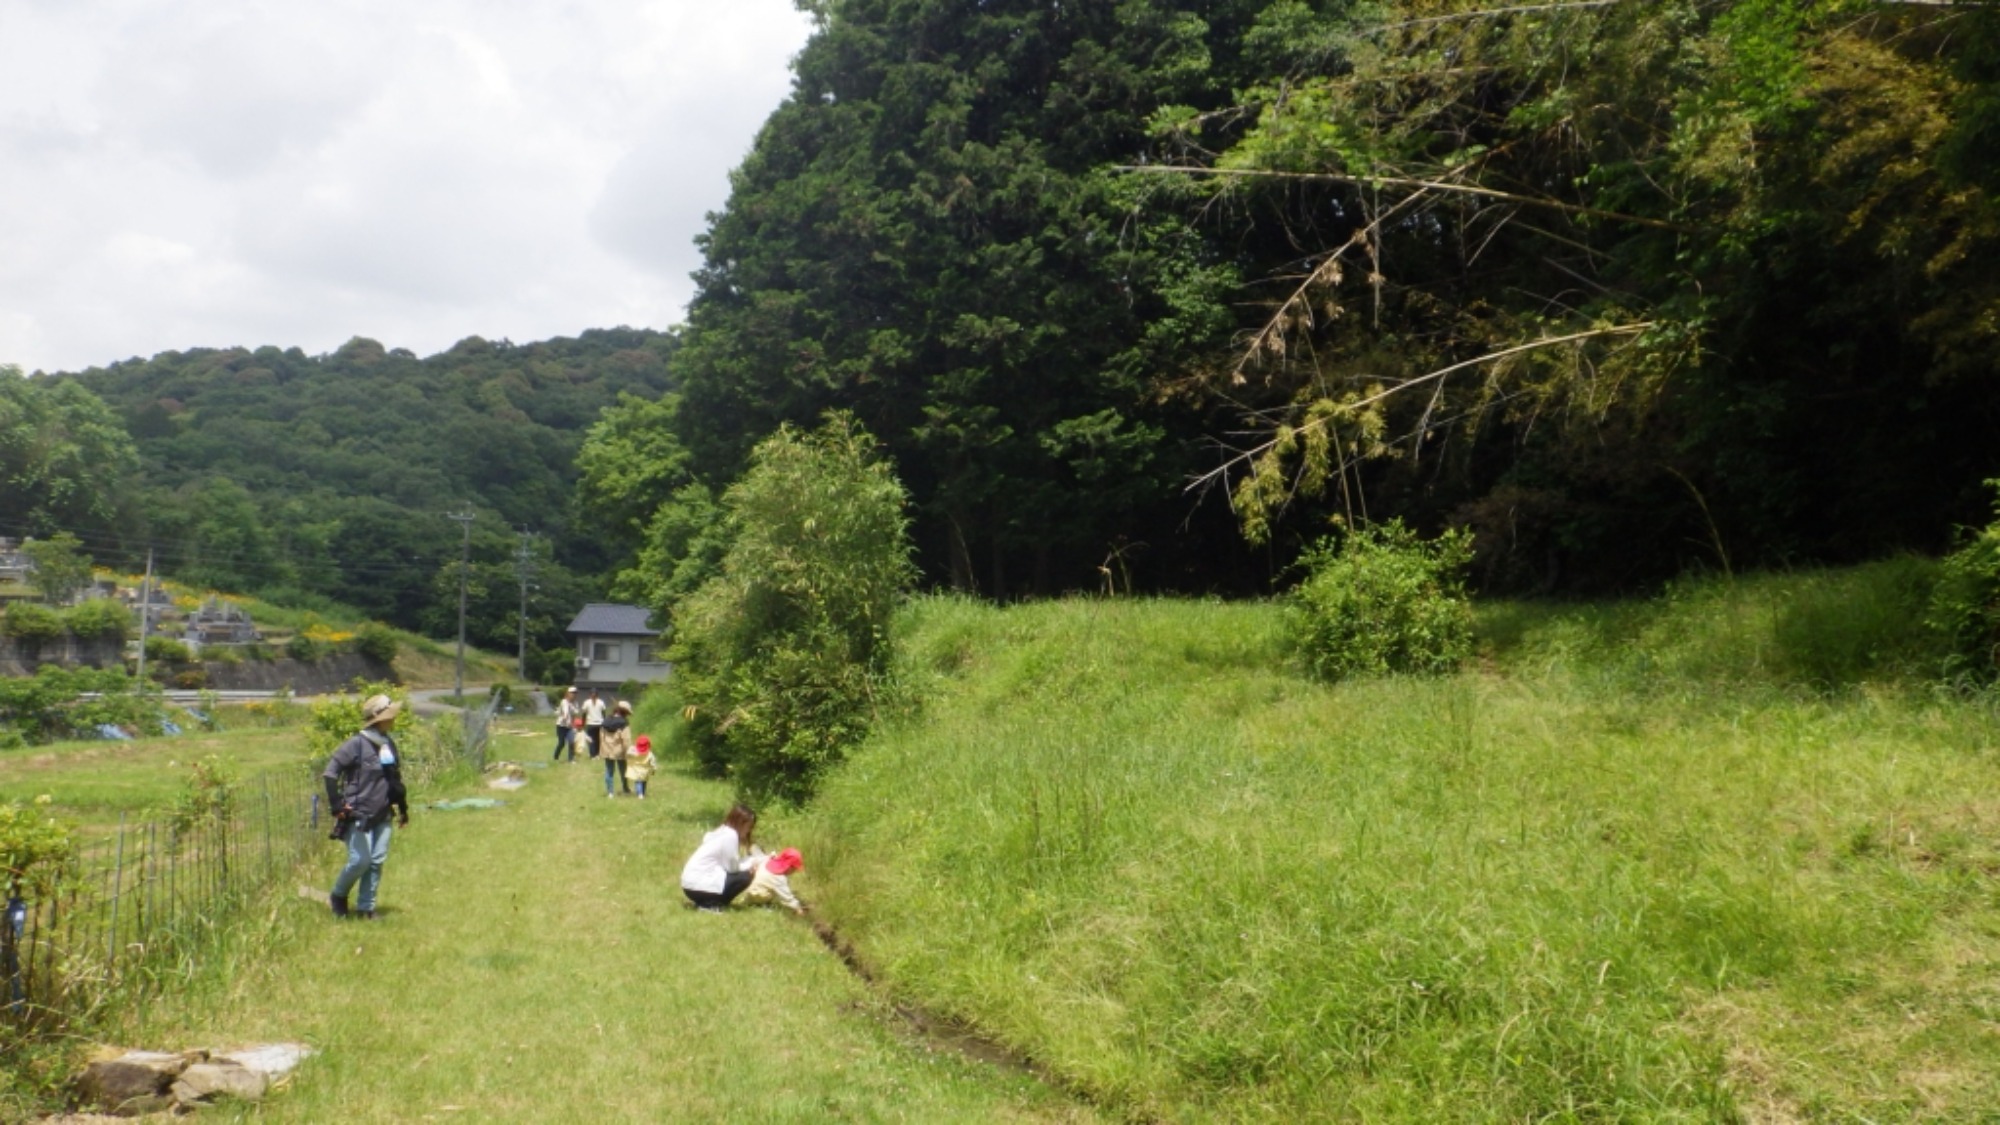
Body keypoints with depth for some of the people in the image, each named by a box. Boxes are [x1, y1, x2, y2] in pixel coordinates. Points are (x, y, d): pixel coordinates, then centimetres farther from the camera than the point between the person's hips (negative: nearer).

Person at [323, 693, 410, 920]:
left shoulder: (389, 745, 10)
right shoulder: (356, 745, -13)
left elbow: (396, 779, 20)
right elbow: (330, 774, -14)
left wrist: (402, 808, 20)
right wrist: (338, 806, -15)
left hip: (382, 816, 7)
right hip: (359, 815, -7)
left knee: (377, 861, 5)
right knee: (360, 860, -7)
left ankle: (366, 908, 15)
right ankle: (338, 897, 20)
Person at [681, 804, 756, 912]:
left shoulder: (721, 831, 16)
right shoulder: (730, 835, -13)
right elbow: (731, 867, -10)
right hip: (699, 885, -10)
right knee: (745, 877, -9)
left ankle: (703, 901, 11)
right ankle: (709, 904, -6)